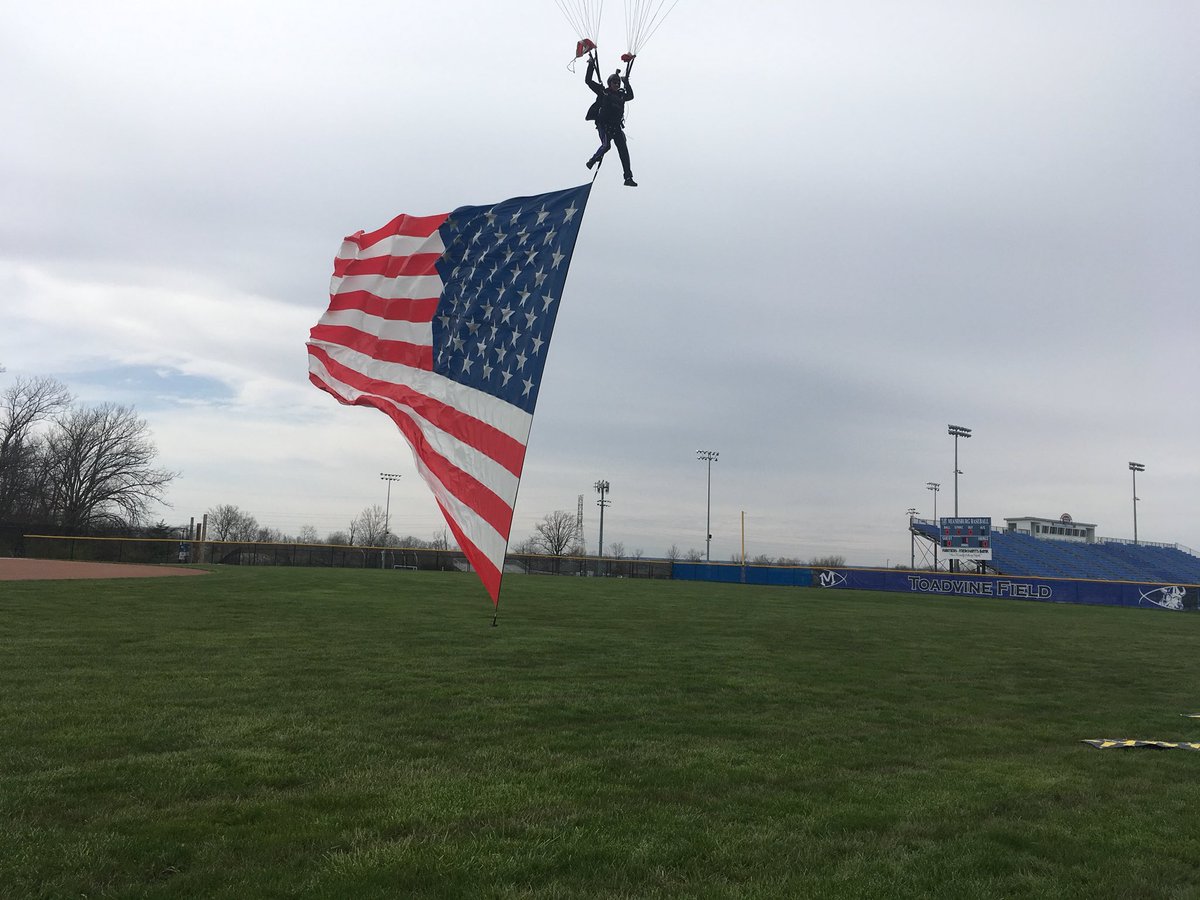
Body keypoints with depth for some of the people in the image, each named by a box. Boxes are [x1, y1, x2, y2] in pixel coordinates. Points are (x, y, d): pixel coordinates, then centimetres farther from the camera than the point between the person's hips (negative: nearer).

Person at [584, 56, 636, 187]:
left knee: (624, 150, -5)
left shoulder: (621, 95, 17)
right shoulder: (602, 91, 5)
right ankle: (592, 161, 4)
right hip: (603, 125, -4)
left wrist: (626, 83, 28)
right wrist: (591, 65, 1)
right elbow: (588, 80, 3)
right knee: (606, 145, -25)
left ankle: (628, 178, -7)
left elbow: (631, 96, 36)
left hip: (616, 126, 4)